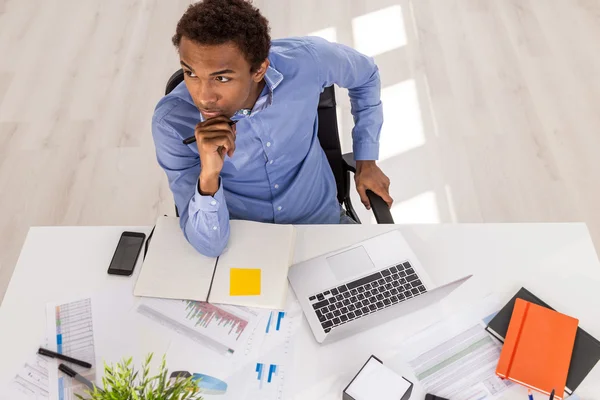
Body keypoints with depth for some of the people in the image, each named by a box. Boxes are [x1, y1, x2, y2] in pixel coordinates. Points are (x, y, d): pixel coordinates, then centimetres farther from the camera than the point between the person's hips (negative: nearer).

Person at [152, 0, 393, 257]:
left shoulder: (305, 60, -22)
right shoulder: (172, 121, -24)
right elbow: (209, 245, -23)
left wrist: (366, 161, 3)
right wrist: (208, 175, -41)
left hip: (320, 219, 2)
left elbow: (366, 76, 2)